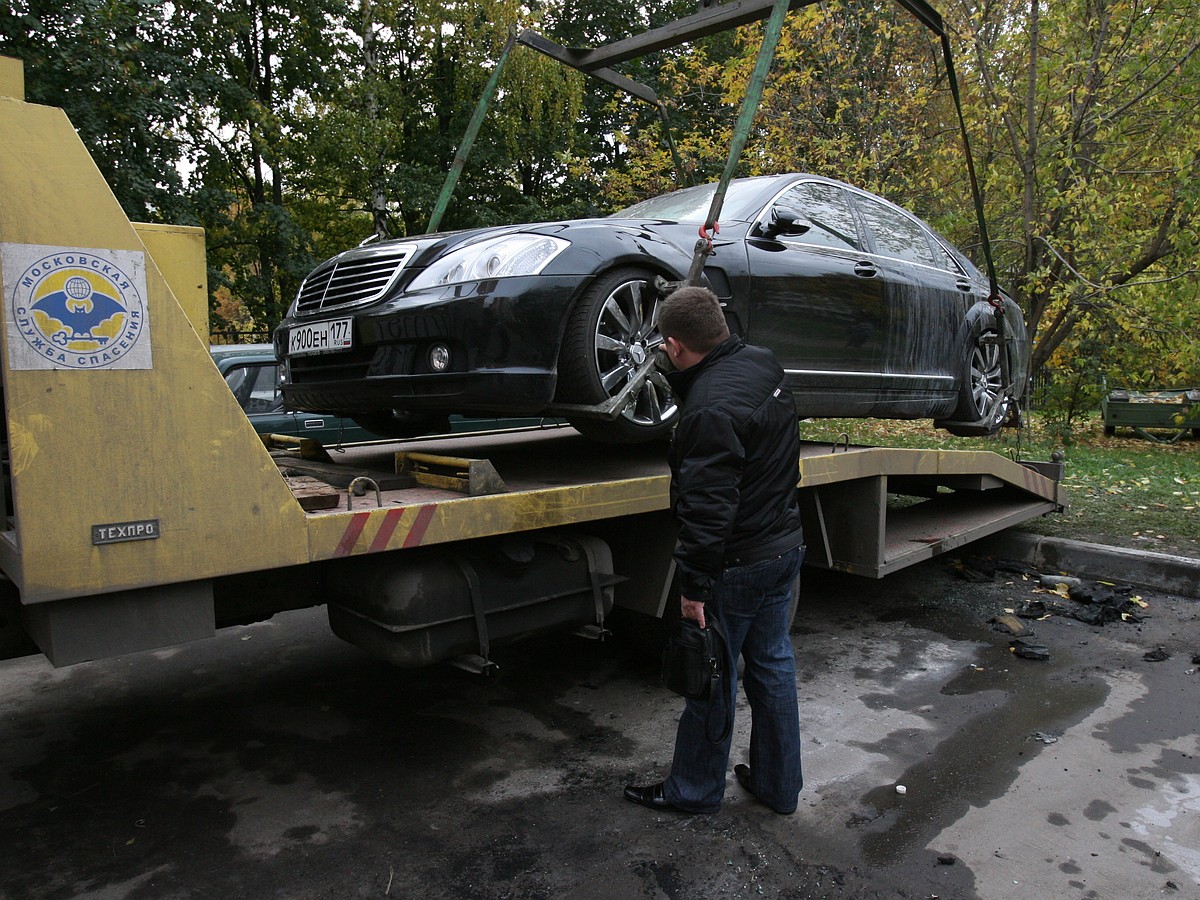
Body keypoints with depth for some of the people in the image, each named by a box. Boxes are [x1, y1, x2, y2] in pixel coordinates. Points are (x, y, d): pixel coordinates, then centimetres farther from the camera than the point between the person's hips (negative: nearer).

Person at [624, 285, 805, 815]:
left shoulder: (711, 409, -26)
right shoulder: (762, 364, 2)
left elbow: (707, 509, -26)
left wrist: (695, 585, -19)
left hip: (737, 564, -9)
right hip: (785, 547, 9)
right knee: (772, 665, 19)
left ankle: (694, 789, 28)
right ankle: (778, 786, 35)